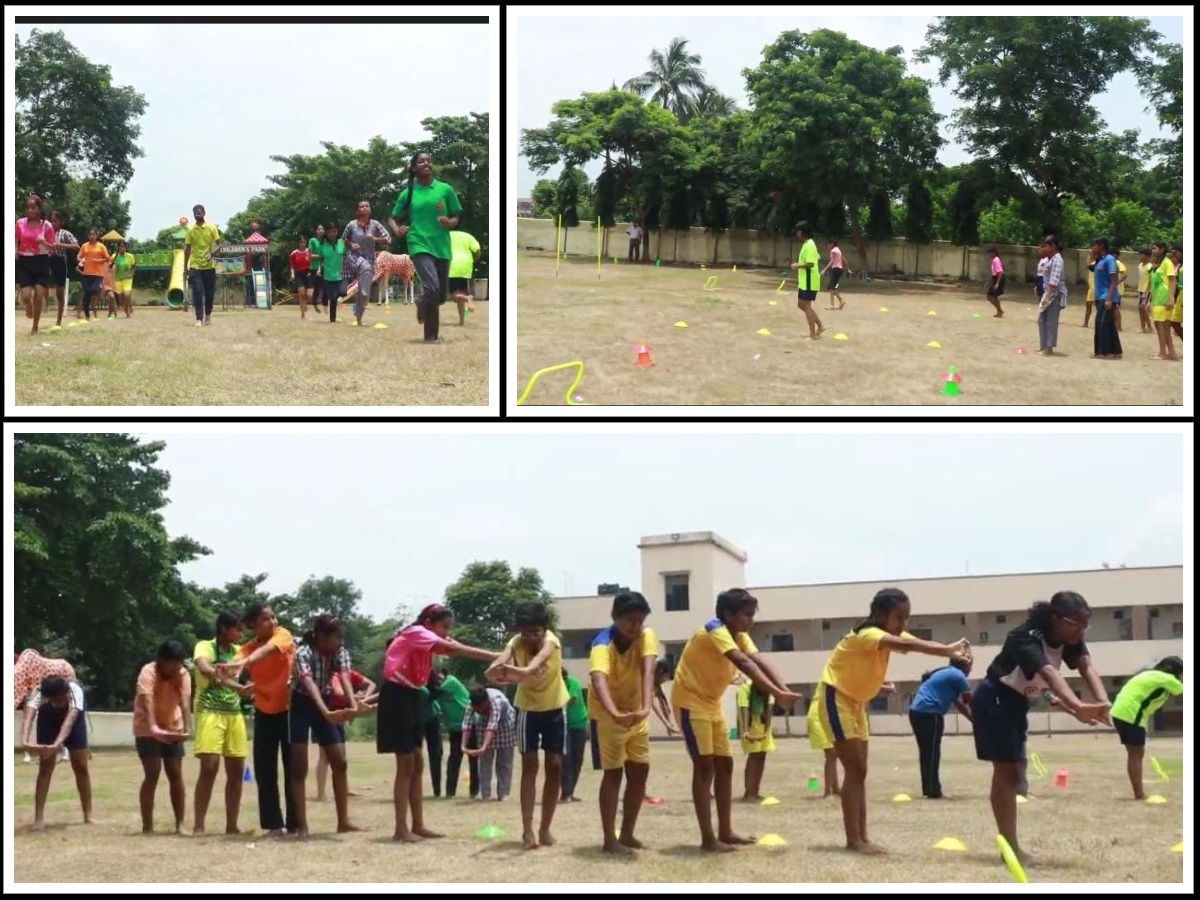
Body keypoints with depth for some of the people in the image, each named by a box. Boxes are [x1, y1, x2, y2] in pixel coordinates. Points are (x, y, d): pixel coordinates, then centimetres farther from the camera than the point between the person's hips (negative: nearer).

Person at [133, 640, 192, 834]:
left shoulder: (183, 675, -14)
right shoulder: (148, 672, -25)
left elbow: (185, 702, -27)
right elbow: (147, 701, -39)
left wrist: (187, 728, -44)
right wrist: (153, 727, -56)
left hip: (173, 728, 4)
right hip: (148, 729, -4)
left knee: (176, 774, 0)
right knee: (152, 774, -12)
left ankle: (180, 824, 5)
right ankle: (147, 826, -8)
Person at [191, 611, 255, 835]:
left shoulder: (238, 651, 13)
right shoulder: (204, 647, -7)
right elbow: (205, 669, -27)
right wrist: (235, 685, -40)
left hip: (234, 714, 6)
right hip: (210, 712, -6)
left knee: (236, 771, 4)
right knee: (209, 767, -14)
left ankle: (232, 825, 11)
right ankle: (198, 826, -10)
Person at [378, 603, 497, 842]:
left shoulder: (426, 640, 13)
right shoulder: (416, 633, -14)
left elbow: (454, 650, -2)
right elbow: (454, 649, -25)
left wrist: (494, 660, -18)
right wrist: (495, 657, -28)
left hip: (411, 697, 10)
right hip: (397, 697, -10)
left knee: (416, 764, 10)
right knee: (406, 765, -8)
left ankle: (418, 825, 13)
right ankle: (401, 829, -5)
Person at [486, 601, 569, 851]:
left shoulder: (551, 641, -25)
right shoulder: (516, 643, -22)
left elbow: (540, 657, -49)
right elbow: (500, 662, -43)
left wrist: (526, 670, -71)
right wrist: (497, 671, -68)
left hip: (554, 708, 0)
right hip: (528, 708, 0)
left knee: (555, 766, -1)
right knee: (529, 766, -7)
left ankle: (545, 828, 9)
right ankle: (528, 830, -9)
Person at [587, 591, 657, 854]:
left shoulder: (646, 636, -16)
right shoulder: (602, 645, -30)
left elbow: (647, 672, -32)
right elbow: (599, 681, -48)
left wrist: (645, 708, -50)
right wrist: (615, 714, -66)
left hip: (636, 713, 5)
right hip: (607, 714, -5)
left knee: (640, 772, 6)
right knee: (613, 772, -8)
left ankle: (627, 834, 16)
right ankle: (609, 839, -3)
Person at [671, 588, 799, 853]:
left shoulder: (740, 636, 4)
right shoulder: (715, 631, -23)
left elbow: (761, 662, -11)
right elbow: (745, 664, -36)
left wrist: (784, 691, -28)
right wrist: (776, 693, -44)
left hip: (711, 703, 9)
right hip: (690, 700, -9)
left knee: (725, 764, 8)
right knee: (704, 766, -13)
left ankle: (725, 832, 14)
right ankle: (708, 838, -13)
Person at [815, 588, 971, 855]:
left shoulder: (892, 635, 2)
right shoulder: (868, 634, -26)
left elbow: (920, 644, -15)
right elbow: (906, 647, -43)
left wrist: (952, 651, -34)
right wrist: (947, 649, -52)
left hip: (855, 700, 10)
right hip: (836, 698, -10)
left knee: (859, 770, 8)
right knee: (855, 768, -14)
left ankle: (862, 837, 9)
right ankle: (854, 840, -14)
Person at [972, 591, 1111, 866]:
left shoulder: (1069, 641, -8)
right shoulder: (1027, 639, -32)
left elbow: (1087, 668, -24)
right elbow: (1049, 674, -49)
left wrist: (1103, 702, -45)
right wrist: (1078, 707, -65)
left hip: (1018, 703, 9)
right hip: (994, 701, -9)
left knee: (1012, 773, 13)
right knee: (1006, 772, -8)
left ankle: (1010, 847, 20)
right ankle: (1011, 849, -6)